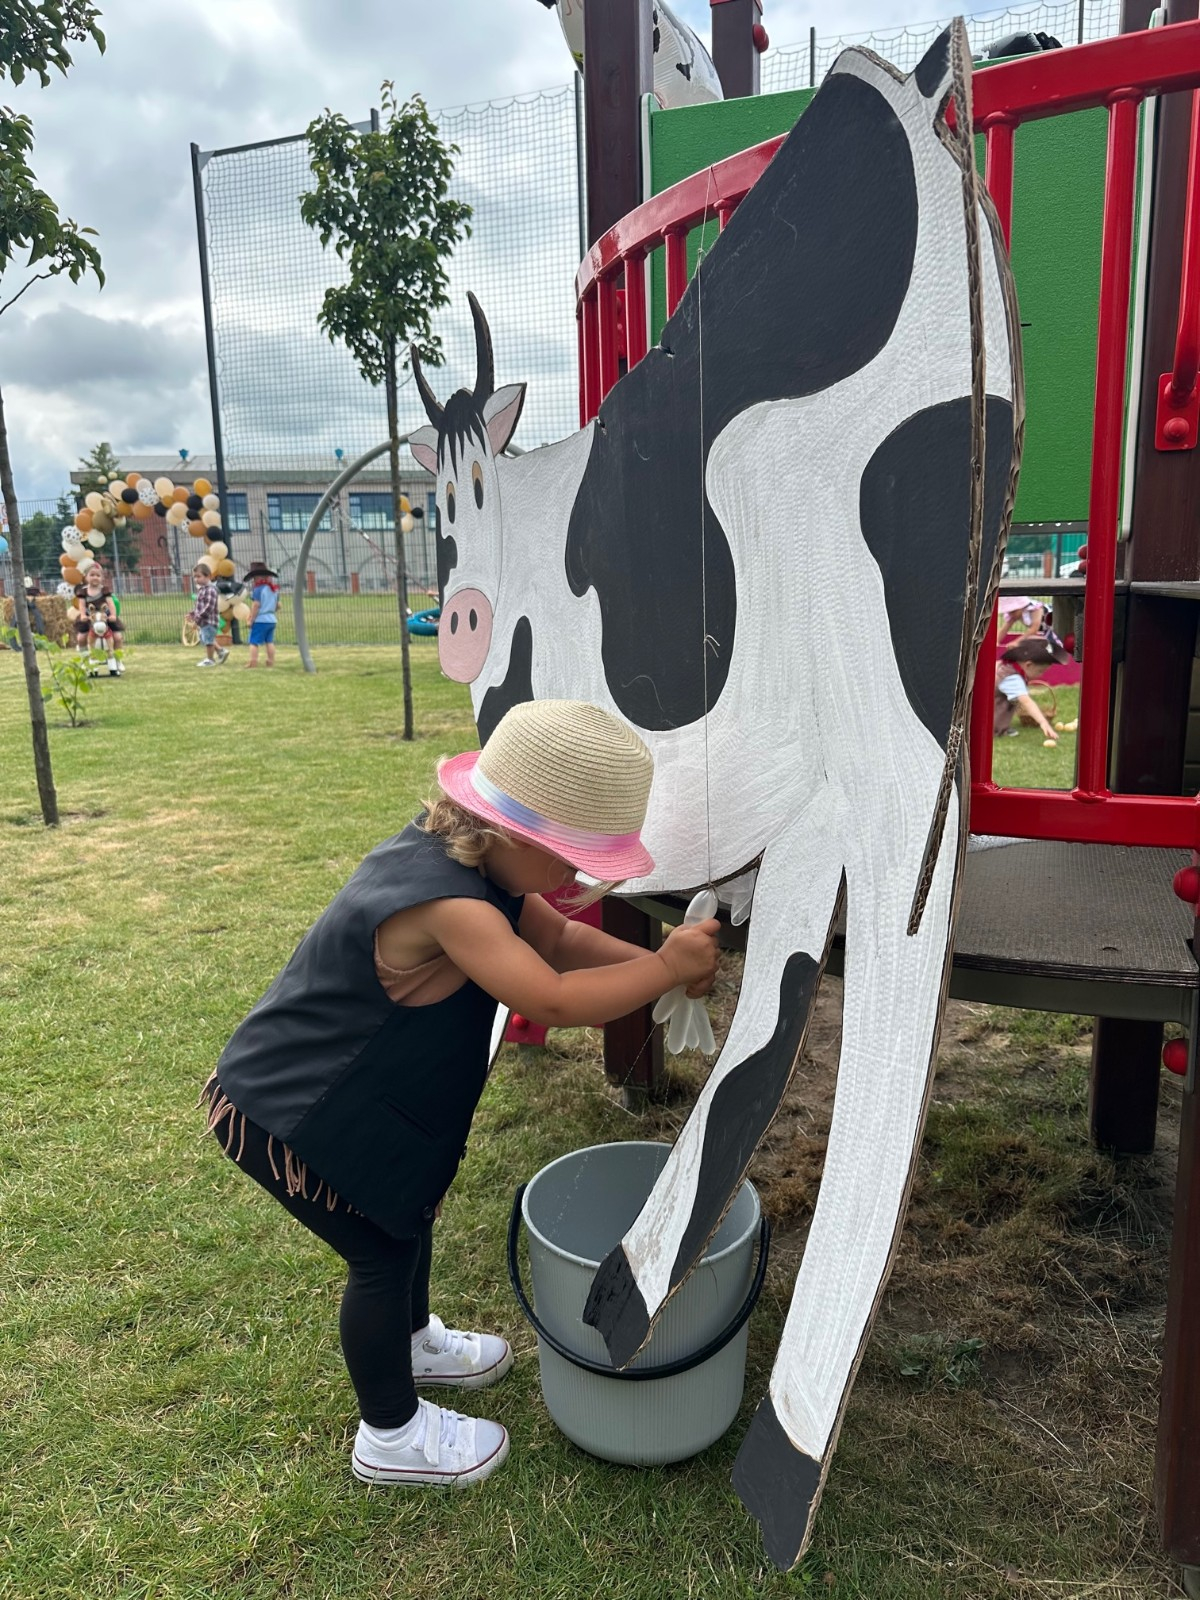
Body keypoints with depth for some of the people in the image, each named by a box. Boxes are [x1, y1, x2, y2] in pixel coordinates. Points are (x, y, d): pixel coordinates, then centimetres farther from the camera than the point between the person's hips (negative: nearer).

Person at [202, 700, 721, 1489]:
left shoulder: (473, 862, -4)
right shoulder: (448, 904, -35)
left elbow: (558, 937, 5)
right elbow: (554, 1001, -36)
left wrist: (652, 959, -6)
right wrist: (664, 969, -25)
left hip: (328, 1090, 10)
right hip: (281, 1113, -10)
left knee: (411, 1210, 24)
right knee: (384, 1252, 5)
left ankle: (414, 1342, 52)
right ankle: (392, 1437, 29)